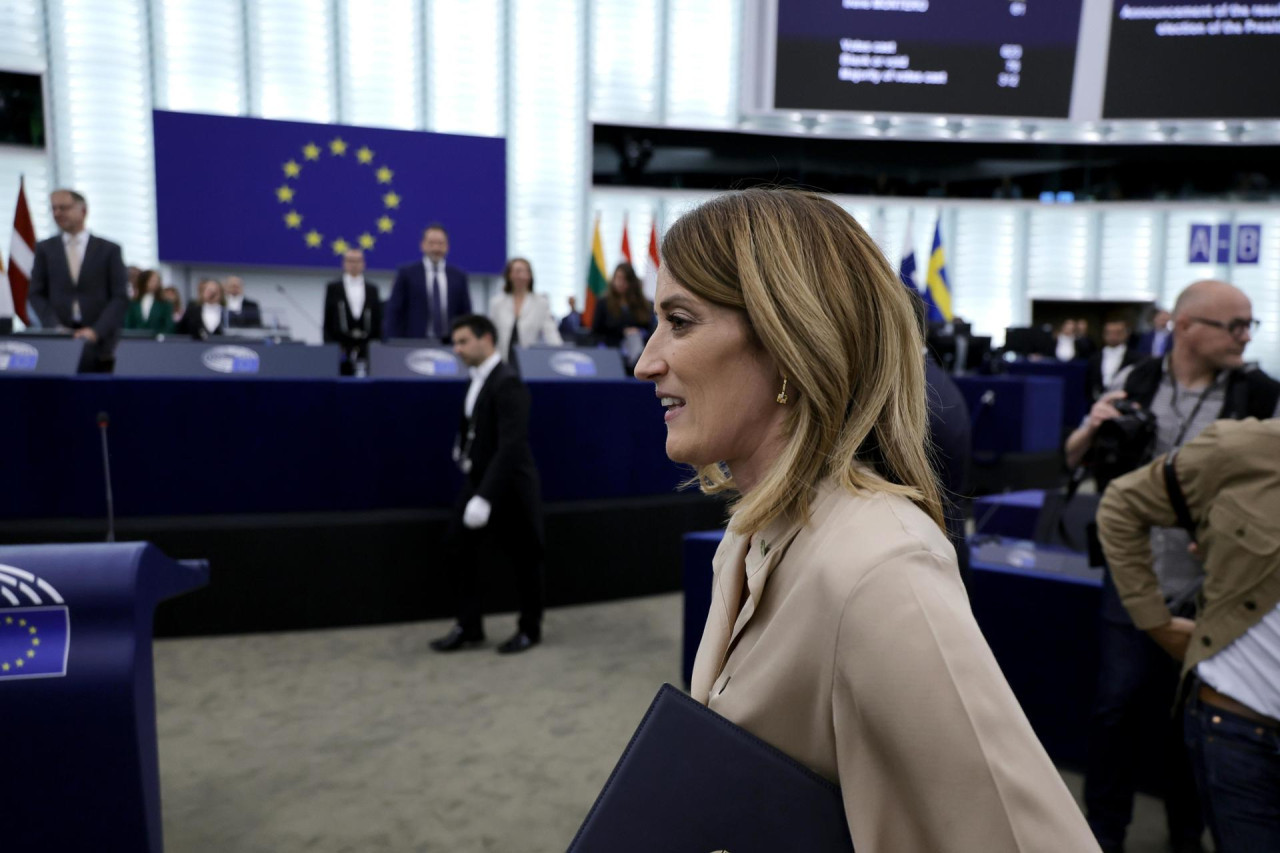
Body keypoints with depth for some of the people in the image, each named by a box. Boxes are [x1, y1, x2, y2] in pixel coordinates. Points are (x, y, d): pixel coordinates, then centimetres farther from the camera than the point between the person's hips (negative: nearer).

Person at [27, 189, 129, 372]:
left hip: (99, 344, -1)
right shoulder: (44, 248, 12)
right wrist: (55, 328, -7)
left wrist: (96, 330, -11)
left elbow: (120, 298, 0)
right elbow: (36, 294, 9)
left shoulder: (109, 250, 5)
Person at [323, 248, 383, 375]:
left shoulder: (372, 289, 12)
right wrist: (329, 346, -4)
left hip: (367, 346, 1)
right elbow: (327, 321, 5)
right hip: (341, 345, -1)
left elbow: (378, 321, 10)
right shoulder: (333, 288, 8)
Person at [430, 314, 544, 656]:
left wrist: (485, 497, -31)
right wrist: (463, 450, 6)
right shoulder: (479, 379, 7)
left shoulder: (507, 383, -21)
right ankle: (469, 627, 22)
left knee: (523, 558, 7)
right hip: (478, 480, 9)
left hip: (509, 486, -8)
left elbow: (511, 445, -28)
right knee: (460, 550, 9)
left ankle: (530, 630, 24)